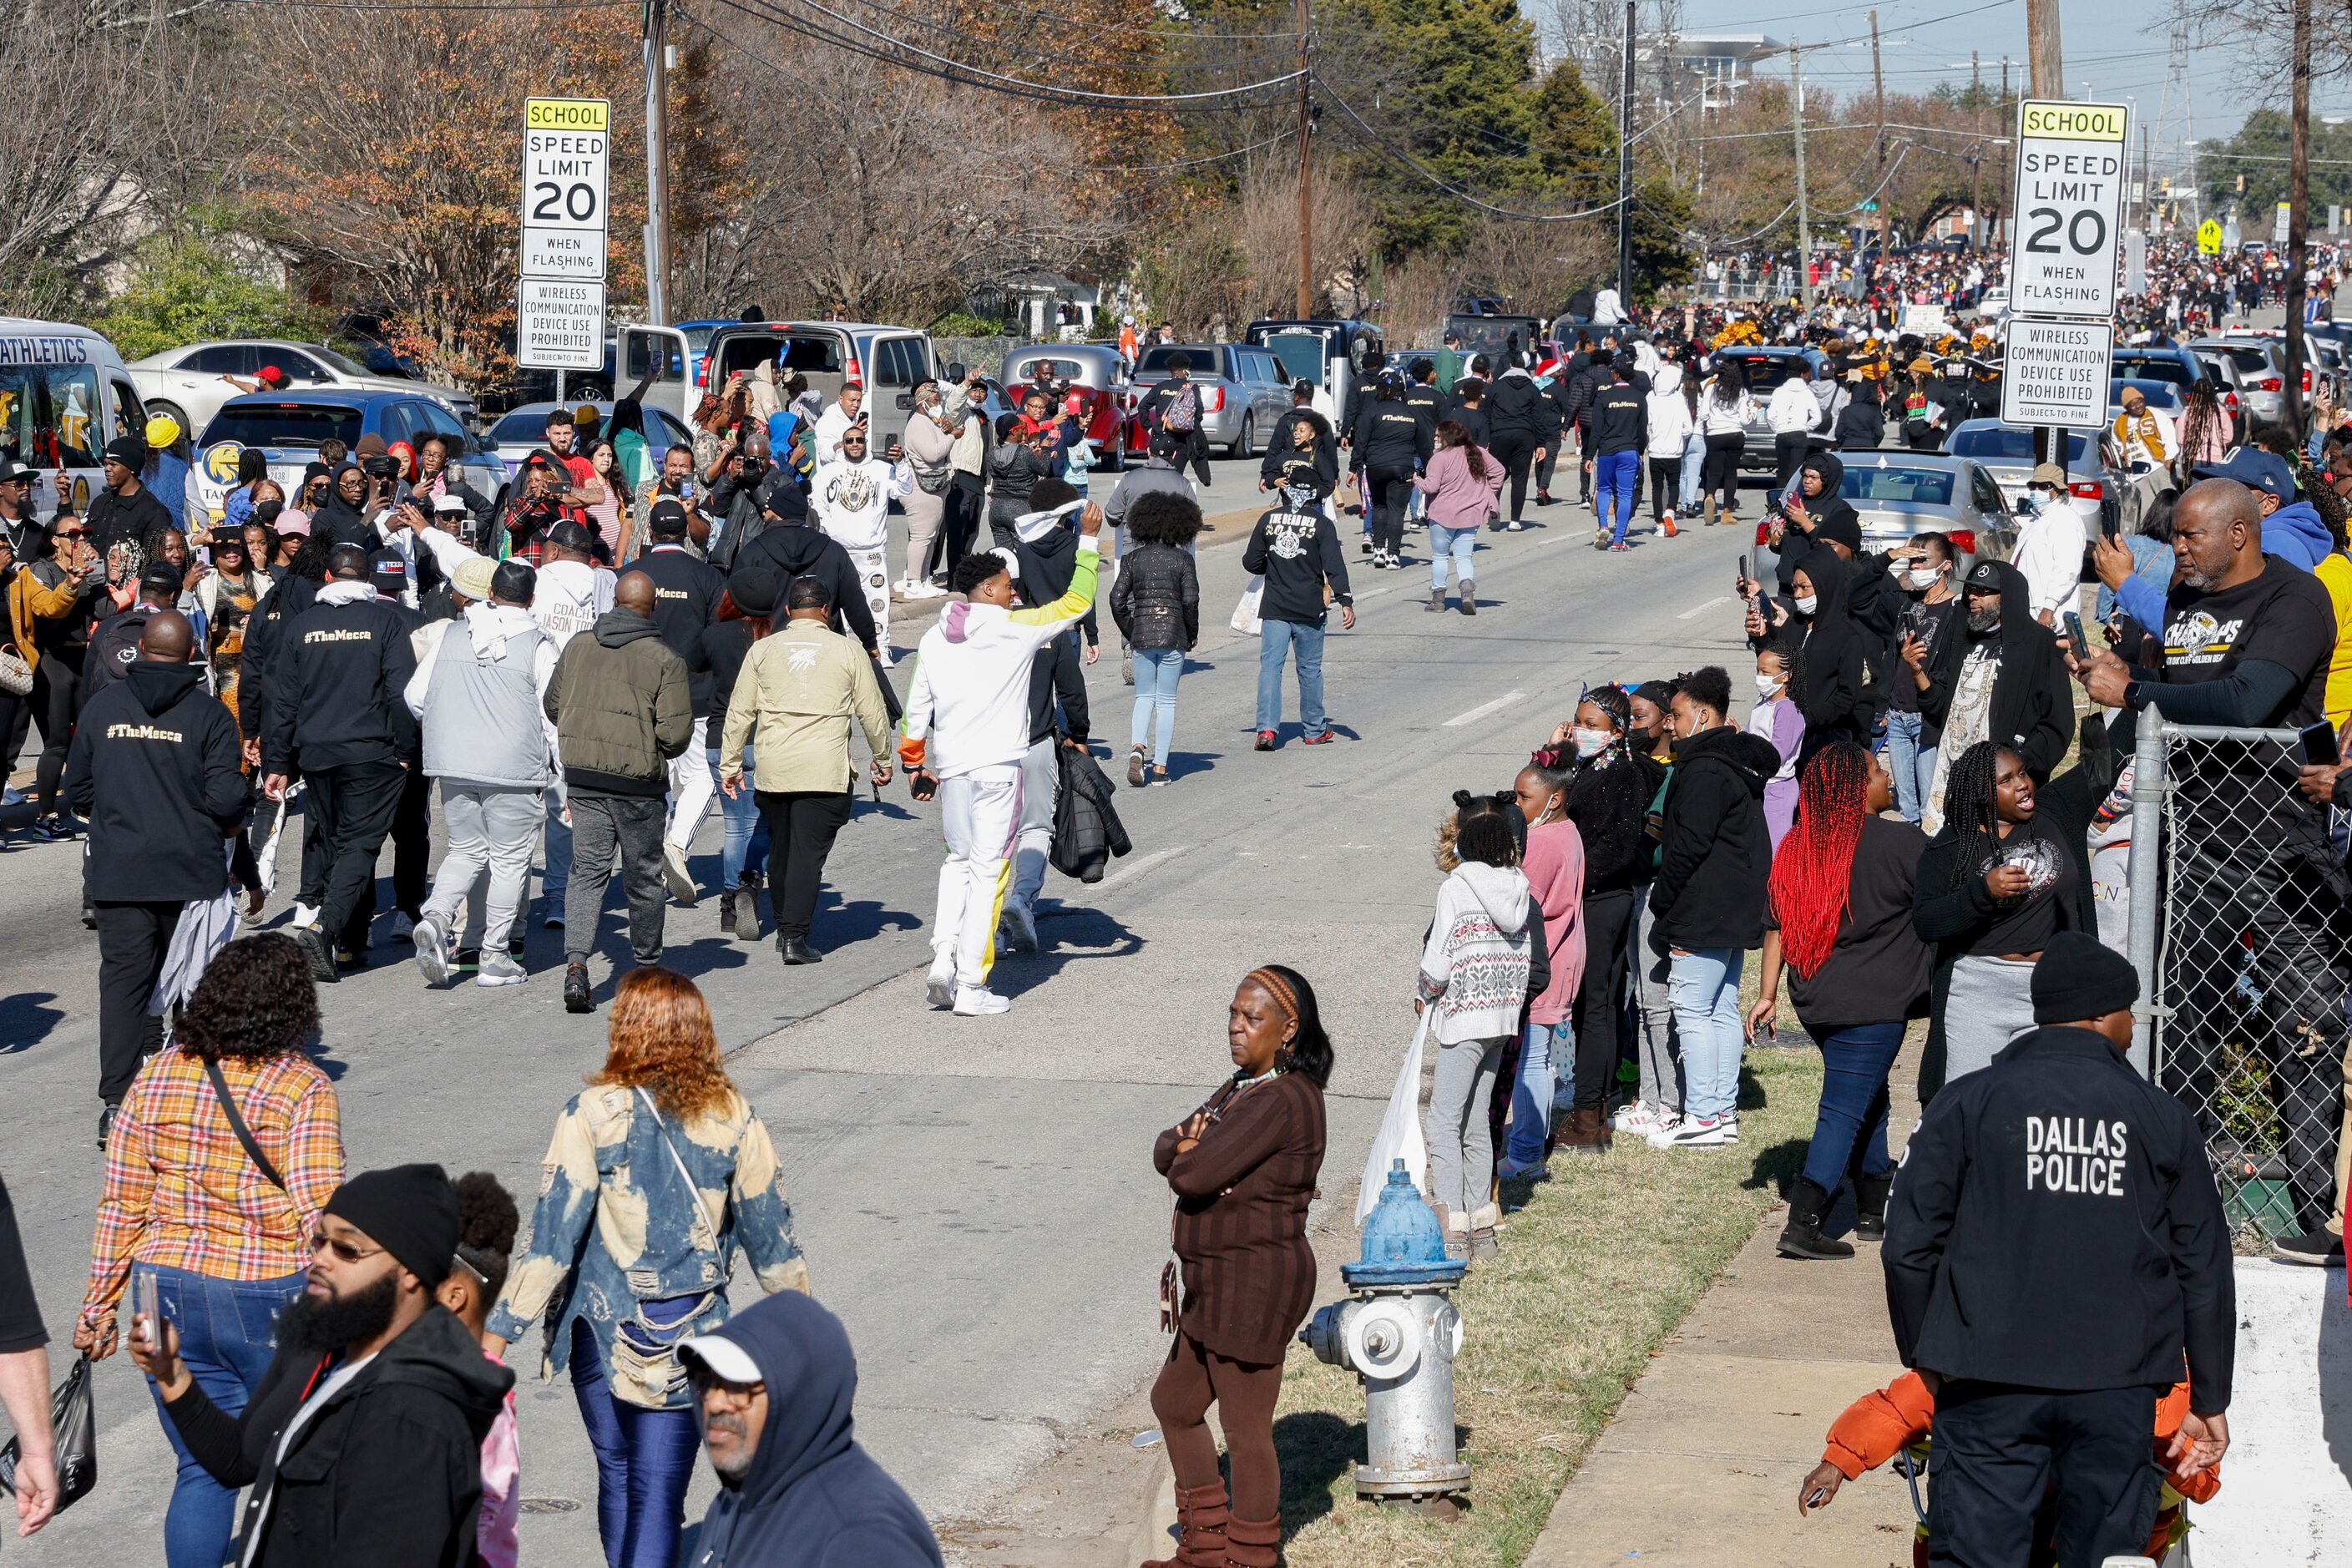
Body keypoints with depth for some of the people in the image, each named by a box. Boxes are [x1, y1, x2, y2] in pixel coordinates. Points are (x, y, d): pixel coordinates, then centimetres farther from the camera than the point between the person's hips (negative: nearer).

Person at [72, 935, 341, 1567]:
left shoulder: (158, 1076, 1)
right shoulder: (303, 1088, -11)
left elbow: (121, 1202, 4)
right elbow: (320, 1217, -16)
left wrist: (99, 1306, 12)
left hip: (170, 1297, 4)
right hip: (270, 1301, -4)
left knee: (202, 1469, 12)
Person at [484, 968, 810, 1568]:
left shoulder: (593, 1114, -11)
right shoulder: (733, 1118, -5)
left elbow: (553, 1233, -13)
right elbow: (770, 1235, 2)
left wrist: (498, 1332, -9)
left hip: (604, 1329, 0)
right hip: (692, 1334, 0)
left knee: (617, 1474, 19)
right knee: (659, 1492, 1)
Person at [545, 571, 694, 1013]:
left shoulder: (577, 648, 3)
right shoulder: (665, 661, -10)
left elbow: (553, 706, 14)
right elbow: (676, 732, -12)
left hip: (581, 777, 3)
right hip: (637, 783, -3)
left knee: (587, 870, 5)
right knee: (643, 876, 12)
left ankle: (576, 963, -13)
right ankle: (648, 966, 26)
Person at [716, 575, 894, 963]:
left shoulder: (763, 649, 6)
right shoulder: (848, 651, 2)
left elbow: (739, 712, 7)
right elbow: (872, 712, 7)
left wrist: (730, 764, 15)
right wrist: (882, 759, 21)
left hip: (773, 767, 2)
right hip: (826, 768, -2)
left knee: (781, 849, 16)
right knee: (809, 852, -2)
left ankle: (784, 929, 25)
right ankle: (795, 936, -7)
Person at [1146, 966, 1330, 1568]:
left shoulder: (1282, 1102, -21)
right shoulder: (1242, 1086, 12)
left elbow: (1193, 1175, -26)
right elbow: (1165, 1152, 9)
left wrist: (1189, 1157, -3)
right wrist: (1185, 1144, -14)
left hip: (1257, 1282, -11)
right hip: (1218, 1282, 11)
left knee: (1245, 1432, -1)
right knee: (1174, 1403, 22)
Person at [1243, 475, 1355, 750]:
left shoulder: (1269, 519, 0)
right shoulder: (1321, 524, -7)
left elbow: (1251, 562, 5)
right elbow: (1334, 566, -14)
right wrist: (1345, 602, -15)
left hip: (1274, 608, 1)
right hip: (1309, 610, -1)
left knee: (1270, 666, 0)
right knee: (1310, 668, 11)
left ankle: (1267, 728, -15)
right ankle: (1314, 730, 23)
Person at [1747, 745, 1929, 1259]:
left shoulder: (1796, 847, 3)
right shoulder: (1899, 841, -14)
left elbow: (1775, 926, 6)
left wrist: (1767, 995, 12)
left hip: (1814, 1000, 7)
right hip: (1872, 1003, -7)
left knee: (1868, 1099, 21)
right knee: (1846, 1110, -4)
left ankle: (1873, 1211, 28)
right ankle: (1803, 1225, -11)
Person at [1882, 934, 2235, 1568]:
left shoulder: (1967, 1105, 1)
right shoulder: (2163, 1119, 5)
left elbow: (1909, 1246, 0)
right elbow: (2205, 1270, 9)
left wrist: (1924, 1356, 15)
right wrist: (2210, 1401, 17)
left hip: (1990, 1376, -1)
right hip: (2119, 1386, 1)